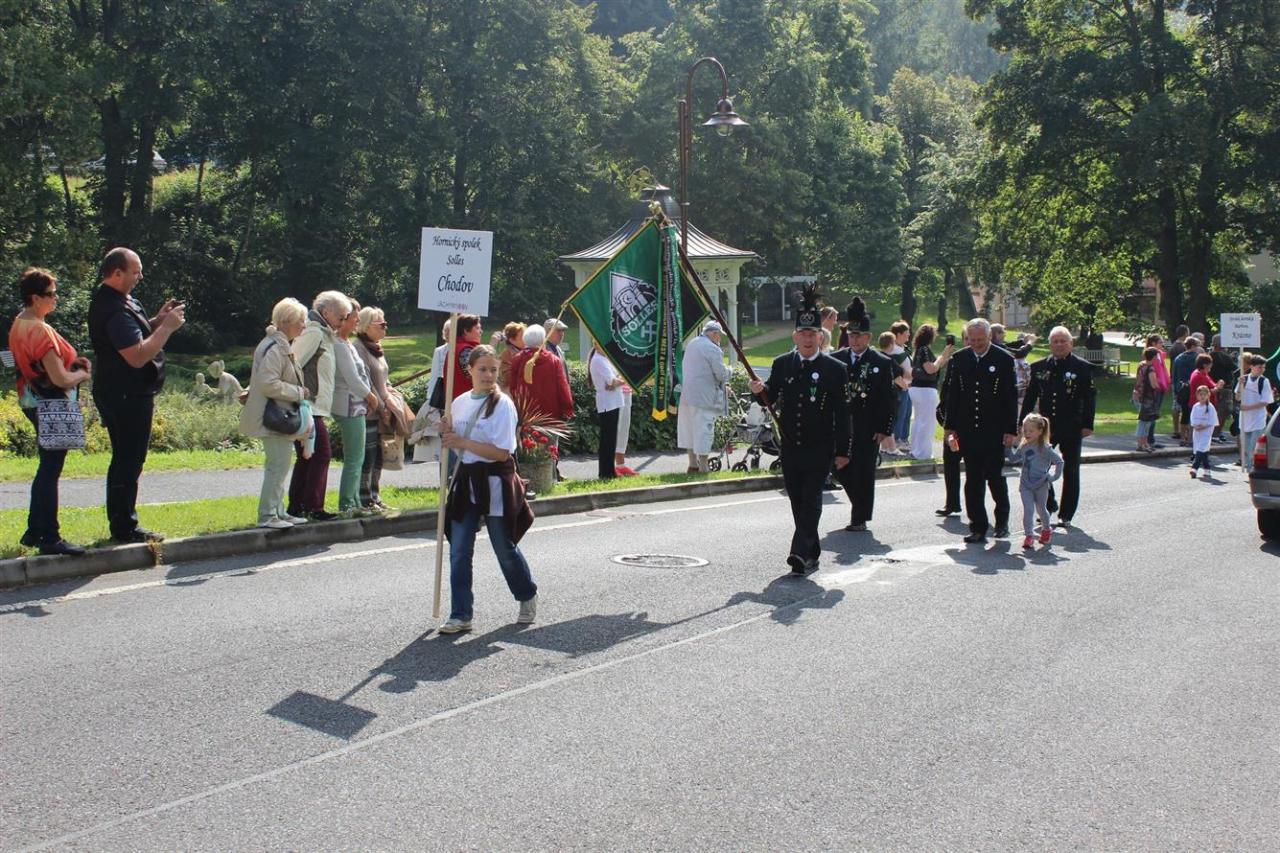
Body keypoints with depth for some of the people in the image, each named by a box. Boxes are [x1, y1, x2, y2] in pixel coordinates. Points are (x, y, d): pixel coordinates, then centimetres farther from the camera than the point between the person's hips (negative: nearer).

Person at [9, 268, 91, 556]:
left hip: (33, 401, 10)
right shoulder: (40, 331, -21)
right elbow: (60, 379, -23)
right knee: (50, 471, -4)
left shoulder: (19, 324, 8)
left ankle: (34, 532, 24)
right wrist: (83, 373, -4)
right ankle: (50, 538, 2)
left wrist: (70, 361, 8)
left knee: (47, 468, 18)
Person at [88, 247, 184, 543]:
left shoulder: (116, 301, 12)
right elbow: (138, 356, -28)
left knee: (125, 460, 17)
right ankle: (124, 527, 1)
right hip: (127, 396, -11)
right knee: (129, 462, -5)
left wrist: (158, 320, 6)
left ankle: (121, 522, 25)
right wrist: (167, 327, -20)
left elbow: (134, 335, 22)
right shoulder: (115, 310, -22)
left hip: (124, 395, 11)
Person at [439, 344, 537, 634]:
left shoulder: (503, 404, -11)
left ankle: (528, 598, 33)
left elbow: (501, 452, -18)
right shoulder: (460, 403, 7)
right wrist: (447, 435, -4)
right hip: (466, 480, 5)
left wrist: (462, 441, -19)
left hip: (495, 482, -5)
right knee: (459, 551, 1)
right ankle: (460, 615, 7)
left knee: (505, 548, 8)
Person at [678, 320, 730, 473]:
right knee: (703, 431, -3)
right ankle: (703, 468, -1)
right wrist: (728, 370, 8)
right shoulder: (713, 349, -14)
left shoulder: (691, 344, 12)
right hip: (704, 397, -8)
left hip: (687, 395, 8)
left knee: (689, 428, 15)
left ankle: (693, 464, 24)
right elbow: (721, 374, -16)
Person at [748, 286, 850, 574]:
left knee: (811, 498, -12)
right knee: (797, 501, 10)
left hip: (819, 448, -4)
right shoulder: (782, 364, 6)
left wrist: (842, 451, -5)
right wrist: (760, 391, -14)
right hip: (789, 446, 4)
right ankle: (811, 555, 21)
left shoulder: (835, 369, -3)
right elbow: (771, 399, 9)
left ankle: (801, 551, -19)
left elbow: (842, 413, -3)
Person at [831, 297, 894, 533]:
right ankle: (860, 503, 31)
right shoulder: (837, 359, 6)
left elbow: (888, 399, -2)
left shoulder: (883, 363, -1)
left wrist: (885, 429, -8)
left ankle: (860, 518, 10)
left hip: (868, 429, -3)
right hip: (841, 426, 3)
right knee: (841, 469, 7)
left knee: (864, 473, 0)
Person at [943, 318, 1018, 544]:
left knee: (995, 477, 3)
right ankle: (978, 527, 8)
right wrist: (951, 426, 5)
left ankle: (1002, 519, 27)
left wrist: (1011, 430, -7)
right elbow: (953, 395, 9)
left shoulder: (1004, 360, -3)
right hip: (968, 430, 3)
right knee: (973, 480, 3)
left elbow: (1011, 397, -2)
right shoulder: (960, 359, 5)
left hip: (995, 432, -3)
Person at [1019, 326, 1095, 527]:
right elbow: (1030, 396, 8)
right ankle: (1049, 505, 20)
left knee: (1070, 472, 6)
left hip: (1072, 428, -2)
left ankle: (1065, 514, 15)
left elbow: (1090, 398, -4)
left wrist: (1087, 425, -10)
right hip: (1045, 426, 3)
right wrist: (1023, 422, 4)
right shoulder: (1039, 367, 5)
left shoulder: (1083, 367, -4)